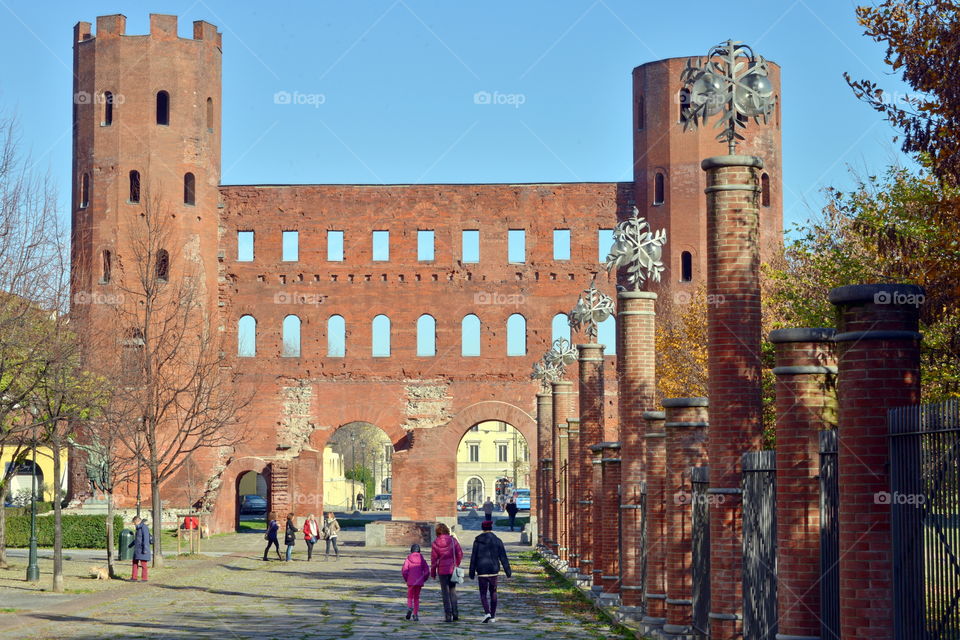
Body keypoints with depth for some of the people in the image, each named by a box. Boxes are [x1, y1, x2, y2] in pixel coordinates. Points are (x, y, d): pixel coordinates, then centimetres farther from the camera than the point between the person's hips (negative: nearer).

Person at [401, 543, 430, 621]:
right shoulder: (422, 559, 2)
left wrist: (406, 579, 6)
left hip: (410, 582, -2)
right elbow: (427, 571, -2)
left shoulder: (408, 559, -3)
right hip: (419, 582, 2)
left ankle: (410, 607, -15)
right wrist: (424, 580, 11)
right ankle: (416, 614, 9)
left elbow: (404, 571, -10)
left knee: (410, 596, 14)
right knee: (416, 597, 13)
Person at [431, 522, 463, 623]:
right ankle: (455, 613, 9)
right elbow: (460, 554, -1)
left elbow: (434, 559, -3)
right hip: (452, 569, 2)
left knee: (445, 593, 3)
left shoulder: (435, 543, -6)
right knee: (452, 591, 15)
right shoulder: (453, 540, -3)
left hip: (442, 570, -2)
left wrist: (433, 572, 6)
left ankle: (448, 615, 0)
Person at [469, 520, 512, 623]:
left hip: (481, 570, -2)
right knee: (493, 592, 14)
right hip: (494, 570, 2)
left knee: (483, 594, 3)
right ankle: (493, 616, 15)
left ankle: (487, 613, -19)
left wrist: (472, 572, 3)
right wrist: (508, 571, 5)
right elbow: (503, 557, 1)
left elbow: (473, 557, -3)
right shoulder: (497, 541, -1)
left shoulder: (477, 541, -5)